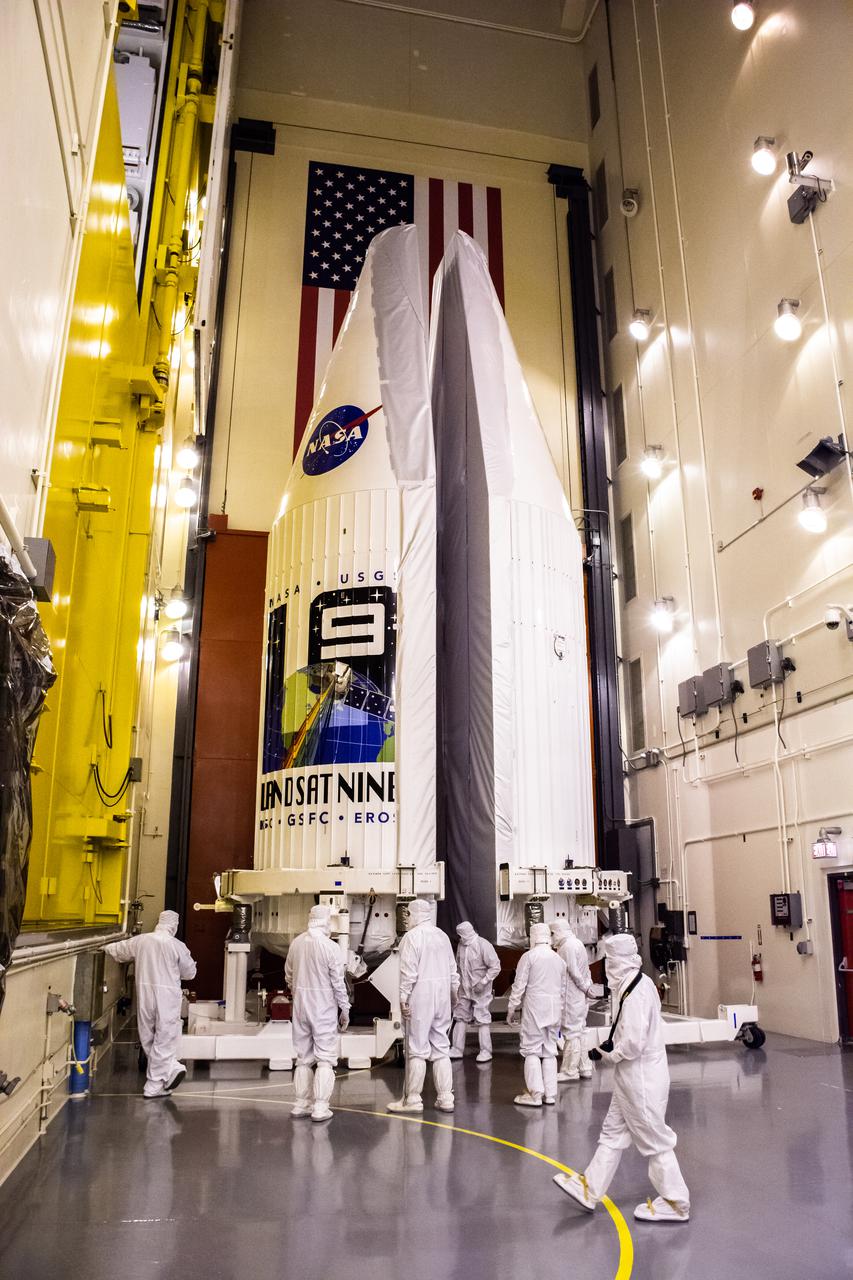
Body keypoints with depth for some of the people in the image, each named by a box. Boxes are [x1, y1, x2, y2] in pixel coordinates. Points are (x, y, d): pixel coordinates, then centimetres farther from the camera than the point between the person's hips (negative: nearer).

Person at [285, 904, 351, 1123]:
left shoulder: (296, 943, 0)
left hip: (300, 1006, 5)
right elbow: (338, 983, -11)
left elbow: (289, 976, 10)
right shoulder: (331, 947, -16)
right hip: (324, 1008, -5)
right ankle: (320, 1107, 3)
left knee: (303, 1057, 16)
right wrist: (344, 1010, 0)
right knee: (325, 1058, 4)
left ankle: (301, 1104, 22)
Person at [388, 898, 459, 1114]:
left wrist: (403, 997, -13)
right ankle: (445, 1098, 13)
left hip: (420, 996, -6)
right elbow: (452, 969, 14)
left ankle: (412, 1099, 8)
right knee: (441, 1048, 11)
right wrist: (454, 993, 24)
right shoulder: (442, 936, 11)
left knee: (417, 1049, 1)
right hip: (442, 996, 7)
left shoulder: (412, 936, -10)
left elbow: (408, 970, -16)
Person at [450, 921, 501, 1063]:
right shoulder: (461, 945, 2)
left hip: (480, 991, -6)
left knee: (481, 1019, 0)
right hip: (464, 990, 6)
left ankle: (485, 1051, 11)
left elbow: (495, 967, -18)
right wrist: (458, 981, 7)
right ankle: (457, 1049, 18)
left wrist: (483, 982, -21)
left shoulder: (484, 945, -18)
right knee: (460, 1017, 9)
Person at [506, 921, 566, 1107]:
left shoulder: (529, 956, -6)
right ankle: (550, 1093, 13)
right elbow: (563, 989, 16)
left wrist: (512, 1009, 0)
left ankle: (535, 1094, -2)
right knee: (550, 1051, 11)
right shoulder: (558, 959, 11)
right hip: (554, 1009, 6)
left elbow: (519, 985, -8)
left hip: (534, 1007, -5)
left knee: (532, 1050, 0)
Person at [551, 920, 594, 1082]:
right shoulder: (577, 943, 13)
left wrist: (585, 987, -9)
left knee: (571, 1032, -2)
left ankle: (569, 1071, 6)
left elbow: (573, 972, -20)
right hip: (580, 996, 10)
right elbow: (585, 970, 16)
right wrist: (588, 986, 10)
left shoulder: (567, 946, -17)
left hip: (571, 997, -10)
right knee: (577, 1031, 16)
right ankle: (584, 1069, 22)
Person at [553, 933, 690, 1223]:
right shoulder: (639, 984, 5)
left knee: (654, 1139, 6)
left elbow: (634, 1042, -28)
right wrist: (612, 1045, 2)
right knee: (613, 1133, 17)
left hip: (642, 1077, -10)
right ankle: (589, 1190, 27)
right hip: (631, 1076, 10)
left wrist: (613, 1054, -10)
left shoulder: (637, 992, -26)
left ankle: (675, 1203, 21)